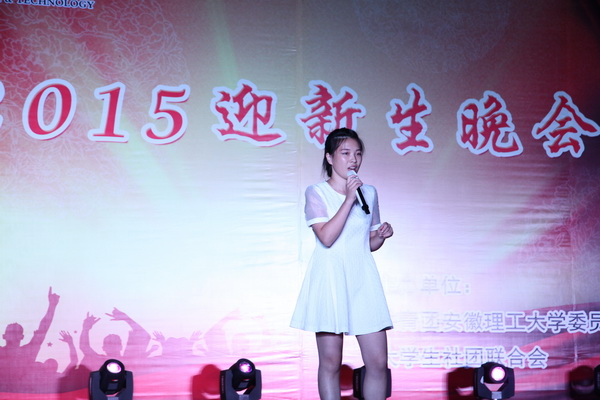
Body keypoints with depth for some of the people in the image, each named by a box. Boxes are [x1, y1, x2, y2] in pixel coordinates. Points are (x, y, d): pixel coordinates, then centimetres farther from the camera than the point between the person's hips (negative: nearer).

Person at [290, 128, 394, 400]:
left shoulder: (369, 193, 13)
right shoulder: (316, 193, -1)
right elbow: (327, 237, -16)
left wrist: (382, 235, -1)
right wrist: (349, 199, -16)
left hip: (362, 279, 4)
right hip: (330, 281, -4)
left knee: (378, 361, -1)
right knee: (331, 361, 1)